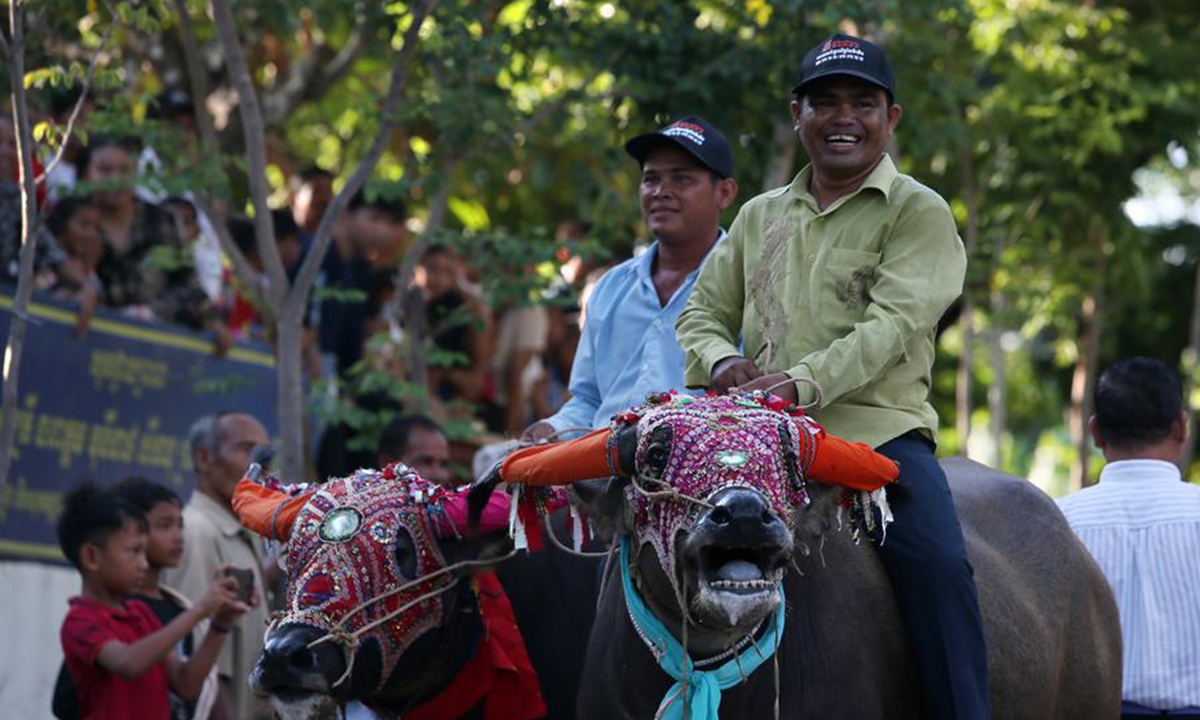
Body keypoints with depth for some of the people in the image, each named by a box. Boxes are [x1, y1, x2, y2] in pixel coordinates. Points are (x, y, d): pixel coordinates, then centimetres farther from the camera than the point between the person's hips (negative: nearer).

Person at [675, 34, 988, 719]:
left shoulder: (919, 212, 3)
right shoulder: (760, 216, 20)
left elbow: (892, 325, -12)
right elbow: (703, 315, 22)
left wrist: (803, 382, -27)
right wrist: (722, 360, -4)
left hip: (879, 428, -5)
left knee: (937, 561, -28)